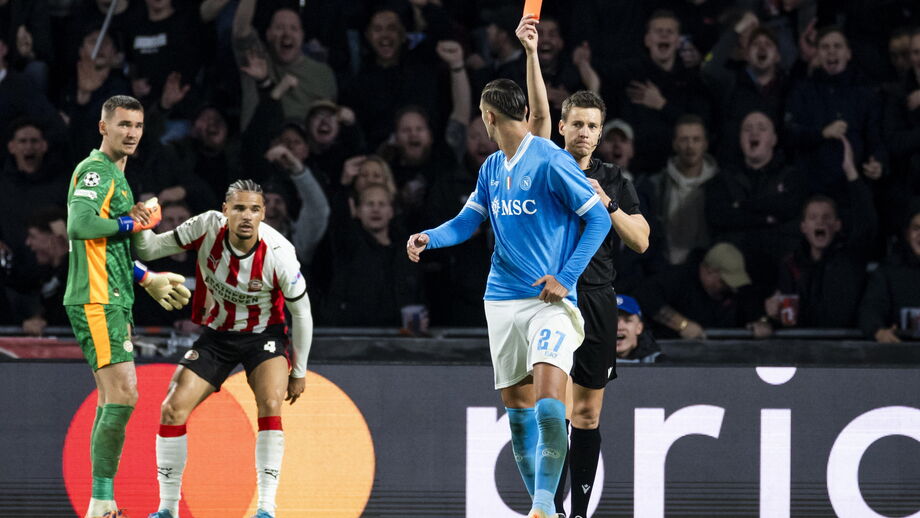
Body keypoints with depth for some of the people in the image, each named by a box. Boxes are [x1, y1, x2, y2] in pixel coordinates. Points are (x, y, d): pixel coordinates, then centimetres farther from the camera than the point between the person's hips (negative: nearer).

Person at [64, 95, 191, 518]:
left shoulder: (116, 176, 22)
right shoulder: (95, 171, -10)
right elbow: (79, 225, -27)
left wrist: (148, 280, 33)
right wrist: (132, 223, -16)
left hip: (113, 302, 10)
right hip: (97, 302, -10)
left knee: (111, 400, 9)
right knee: (122, 394, -16)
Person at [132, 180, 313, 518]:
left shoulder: (278, 254, -25)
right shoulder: (208, 227, -20)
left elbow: (301, 312, -11)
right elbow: (149, 250, -8)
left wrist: (299, 372, -4)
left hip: (263, 335, -3)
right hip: (216, 335, 3)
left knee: (271, 404, -28)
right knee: (172, 409, -9)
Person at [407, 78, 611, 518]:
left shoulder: (550, 161, -11)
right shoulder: (492, 168, 11)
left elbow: (599, 219, -10)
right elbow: (467, 221, 16)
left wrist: (566, 278, -15)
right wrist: (429, 238, -5)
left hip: (550, 300, -7)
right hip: (503, 299, 7)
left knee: (548, 399, -21)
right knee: (517, 404, 7)